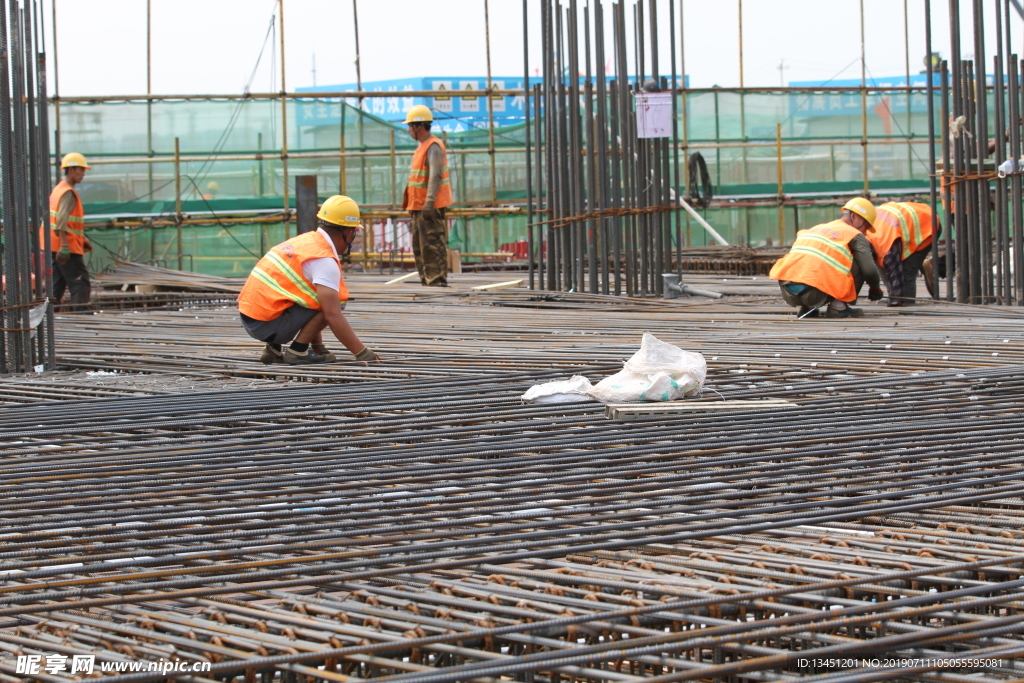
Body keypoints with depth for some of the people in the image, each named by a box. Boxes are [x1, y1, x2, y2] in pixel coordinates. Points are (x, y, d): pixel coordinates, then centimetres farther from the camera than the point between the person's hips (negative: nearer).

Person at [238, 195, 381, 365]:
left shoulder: (306, 240, 16)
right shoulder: (325, 260, -12)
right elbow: (333, 316, -18)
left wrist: (319, 347, 26)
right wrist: (363, 353, -13)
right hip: (267, 324, -9)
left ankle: (273, 348, 15)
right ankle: (297, 351, -5)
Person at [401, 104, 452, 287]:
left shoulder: (433, 147, -15)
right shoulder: (422, 147, 17)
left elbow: (435, 176, -24)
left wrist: (429, 203, -31)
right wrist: (410, 204, 24)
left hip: (430, 207, -11)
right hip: (419, 206, 11)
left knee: (432, 245, -10)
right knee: (419, 245, 14)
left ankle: (438, 280, -9)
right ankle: (426, 280, 21)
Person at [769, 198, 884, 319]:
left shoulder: (816, 228, 29)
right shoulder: (855, 236, 9)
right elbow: (869, 270, 2)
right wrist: (875, 289, 24)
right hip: (814, 293, -6)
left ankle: (805, 309, 19)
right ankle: (838, 306, 4)